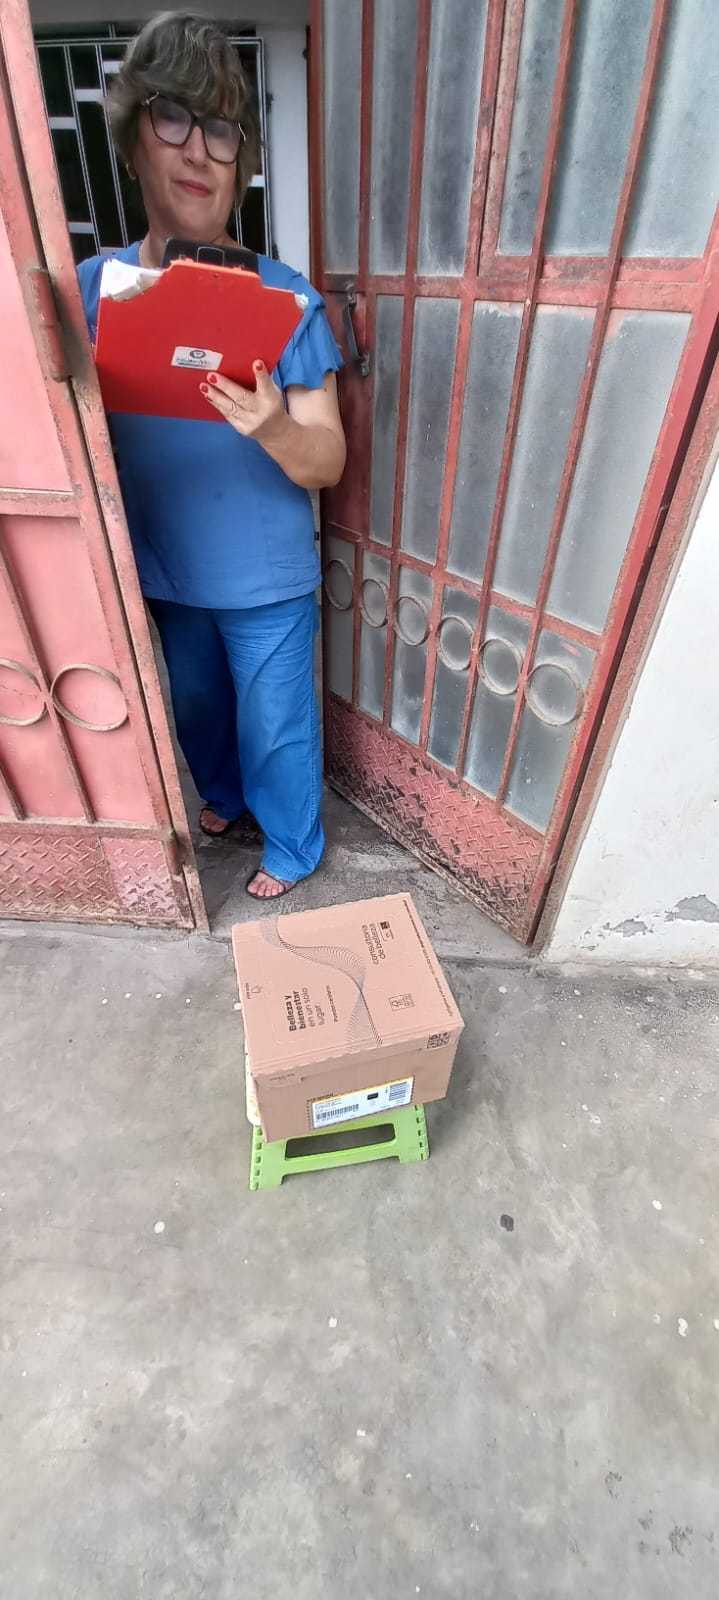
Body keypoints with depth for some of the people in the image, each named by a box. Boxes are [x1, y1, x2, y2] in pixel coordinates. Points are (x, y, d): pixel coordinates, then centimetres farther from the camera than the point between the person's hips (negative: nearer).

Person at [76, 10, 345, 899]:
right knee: (195, 705, 24)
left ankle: (292, 847, 41)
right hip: (164, 572, 4)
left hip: (267, 582, -4)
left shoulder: (284, 298, -12)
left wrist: (274, 429, -35)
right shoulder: (91, 287, -2)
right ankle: (226, 794, 56)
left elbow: (329, 464, -14)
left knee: (275, 726, 12)